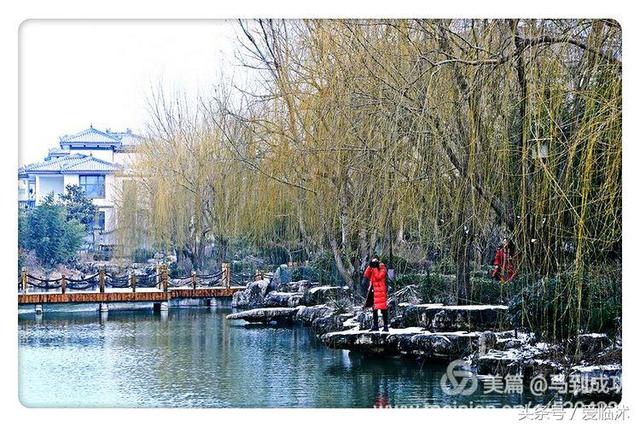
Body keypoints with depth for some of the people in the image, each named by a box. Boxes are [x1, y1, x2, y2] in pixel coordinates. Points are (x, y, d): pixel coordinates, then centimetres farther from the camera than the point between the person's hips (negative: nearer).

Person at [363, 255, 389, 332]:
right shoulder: (372, 269, 15)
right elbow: (366, 275, 1)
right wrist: (369, 266, -6)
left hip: (381, 290, -7)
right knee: (374, 309, 11)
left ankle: (386, 326, -8)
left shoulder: (382, 268, -4)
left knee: (383, 309, -9)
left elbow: (378, 277, -18)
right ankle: (375, 326, 18)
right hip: (373, 290, 7)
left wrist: (375, 268, -14)